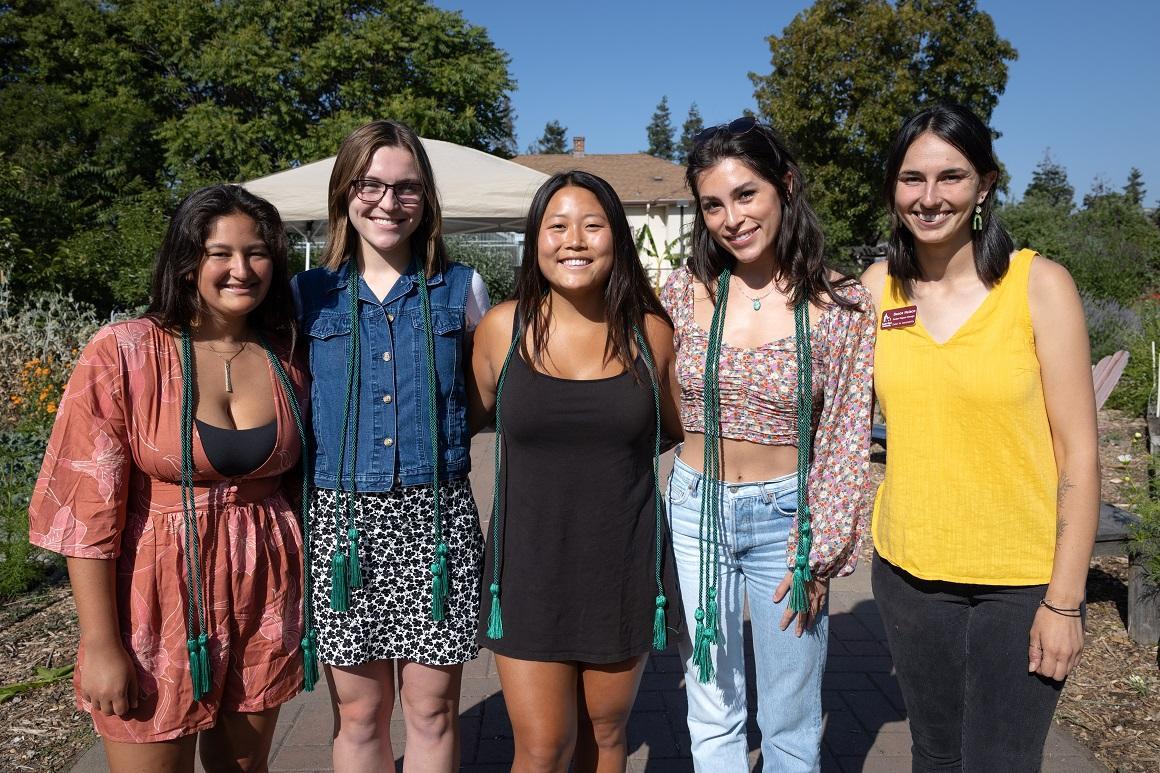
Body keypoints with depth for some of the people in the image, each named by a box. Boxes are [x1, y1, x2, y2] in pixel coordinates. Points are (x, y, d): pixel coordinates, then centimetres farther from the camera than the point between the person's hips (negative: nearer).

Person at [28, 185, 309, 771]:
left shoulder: (284, 359, 2)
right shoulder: (123, 354, -10)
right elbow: (85, 507, -11)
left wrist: (305, 591, 11)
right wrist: (100, 645, -12)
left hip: (264, 602, 4)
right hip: (159, 600, -3)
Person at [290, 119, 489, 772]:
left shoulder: (461, 288, 3)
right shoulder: (309, 295, 4)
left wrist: (439, 428, -1)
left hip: (437, 517, 0)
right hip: (342, 519, 1)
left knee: (432, 711, 10)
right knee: (358, 712, 12)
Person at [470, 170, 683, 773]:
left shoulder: (649, 332, -4)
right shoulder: (503, 326, -6)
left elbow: (676, 428, 12)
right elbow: (472, 414, 10)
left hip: (623, 565, 1)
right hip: (531, 565, -1)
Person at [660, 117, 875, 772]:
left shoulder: (842, 304, -10)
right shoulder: (686, 291, -4)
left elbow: (846, 442, -6)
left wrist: (818, 556, -6)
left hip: (785, 514, -2)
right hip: (694, 508, 2)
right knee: (711, 713, 17)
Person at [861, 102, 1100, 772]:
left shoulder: (1039, 284, -9)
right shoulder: (878, 288, 0)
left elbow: (1079, 453, -9)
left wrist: (1065, 600, -10)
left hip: (1021, 579, -3)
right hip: (909, 568, 3)